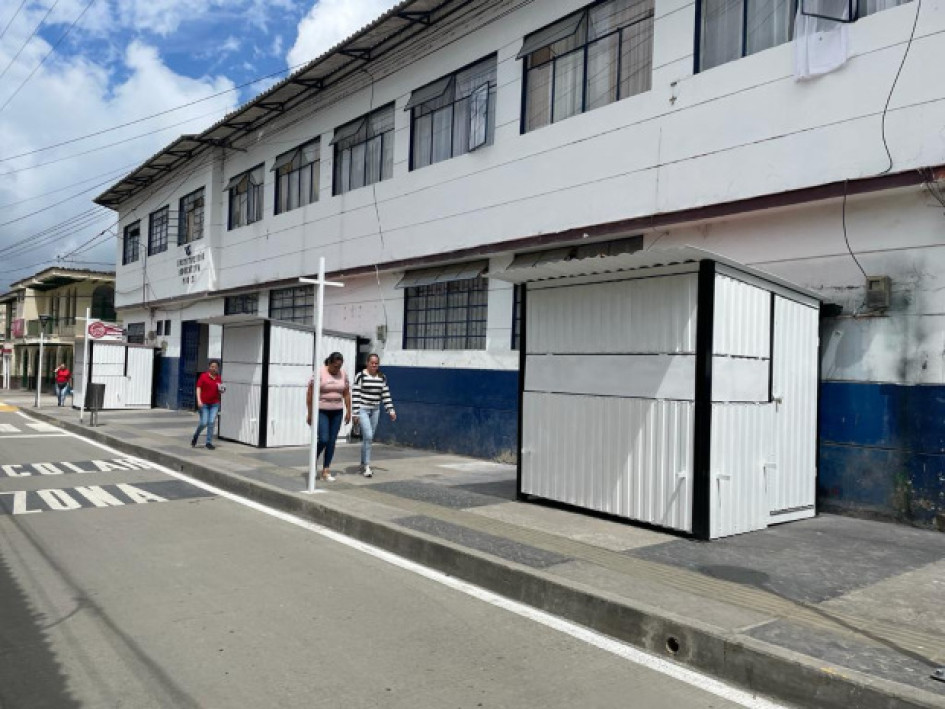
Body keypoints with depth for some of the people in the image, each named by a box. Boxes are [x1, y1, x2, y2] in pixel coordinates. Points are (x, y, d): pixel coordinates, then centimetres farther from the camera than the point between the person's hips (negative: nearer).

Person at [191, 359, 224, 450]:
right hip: (204, 403, -3)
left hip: (215, 404, 3)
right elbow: (198, 388, -6)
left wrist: (221, 390, -4)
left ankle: (209, 442, 6)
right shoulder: (203, 376, -4)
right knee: (204, 423, -4)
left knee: (211, 422, -3)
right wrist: (199, 400, -16)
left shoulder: (219, 378, 7)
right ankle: (195, 437, 23)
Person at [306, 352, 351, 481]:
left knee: (332, 441, 4)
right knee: (323, 440, -11)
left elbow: (346, 394, 11)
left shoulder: (343, 374, 3)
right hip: (321, 411, -4)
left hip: (337, 412, 4)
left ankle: (326, 470, 12)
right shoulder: (319, 373, -10)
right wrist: (310, 414, -8)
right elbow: (310, 394, -8)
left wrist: (348, 411, 8)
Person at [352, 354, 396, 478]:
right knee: (368, 436, -16)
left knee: (369, 438, 10)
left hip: (375, 410, 5)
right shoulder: (360, 376, -8)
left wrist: (391, 410, 7)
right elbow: (356, 395, -9)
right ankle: (367, 466, -11)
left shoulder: (382, 377, 7)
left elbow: (386, 395, 11)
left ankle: (363, 464, 23)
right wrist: (355, 413, -12)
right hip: (363, 409, -5)